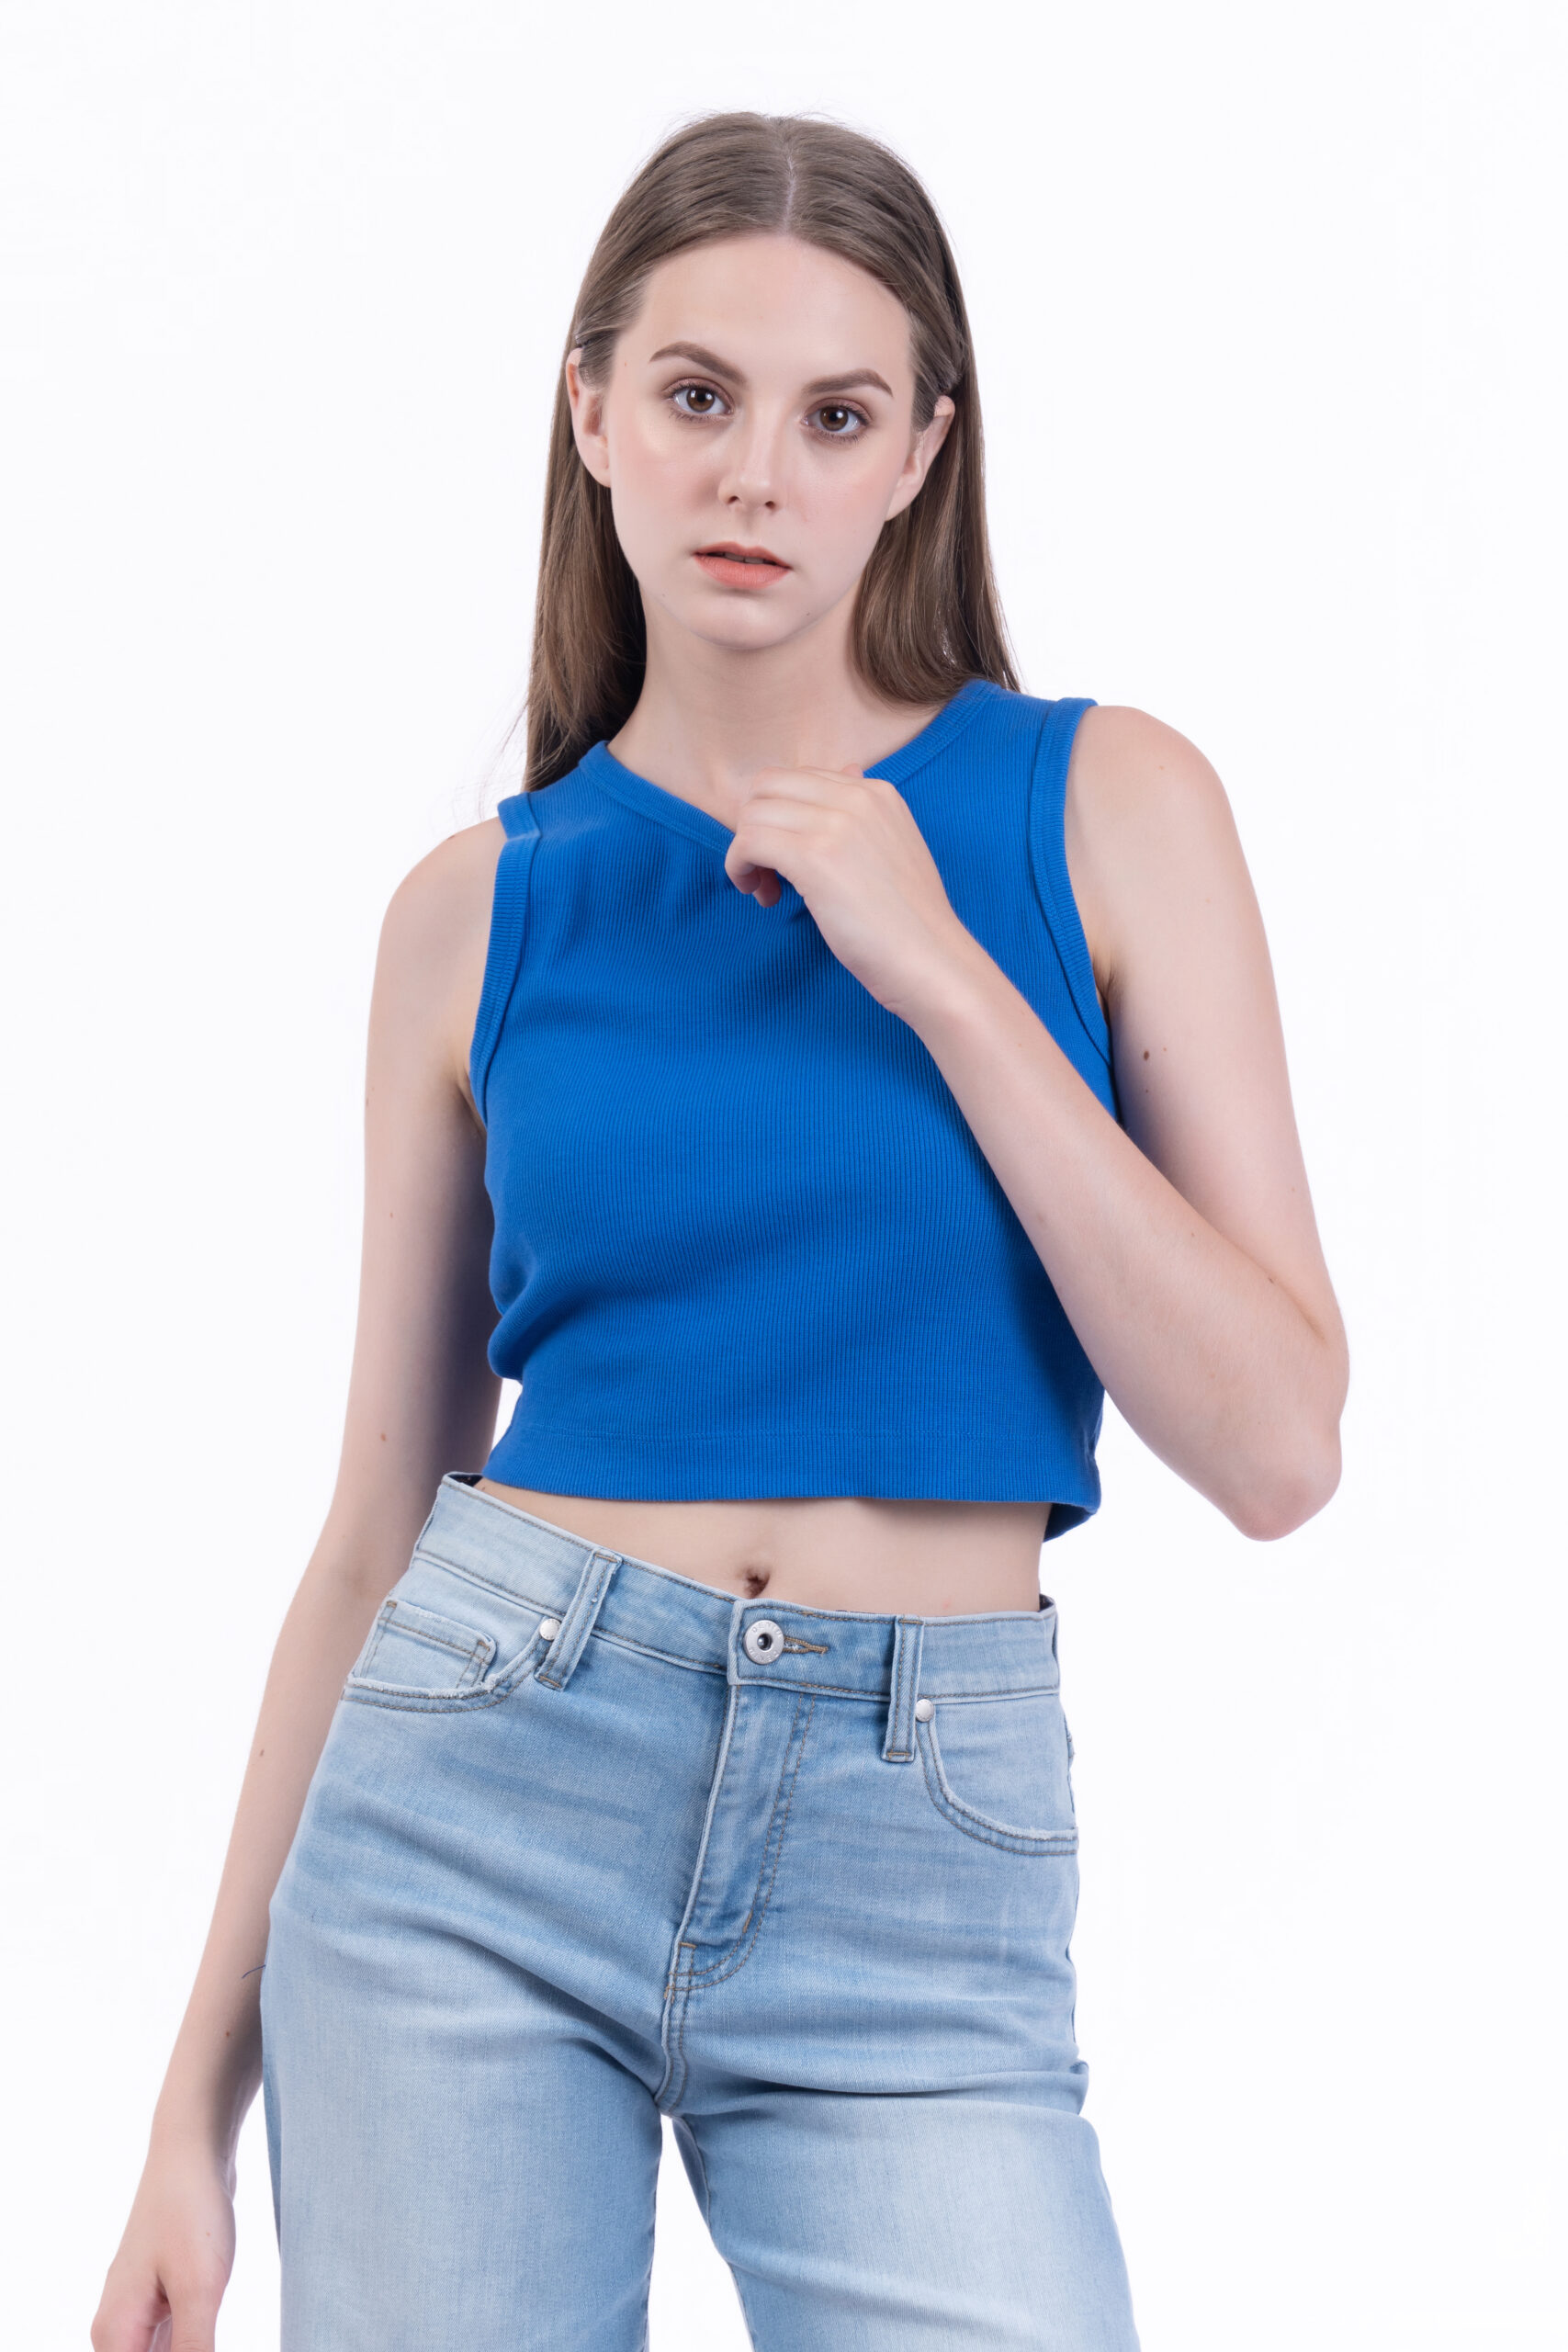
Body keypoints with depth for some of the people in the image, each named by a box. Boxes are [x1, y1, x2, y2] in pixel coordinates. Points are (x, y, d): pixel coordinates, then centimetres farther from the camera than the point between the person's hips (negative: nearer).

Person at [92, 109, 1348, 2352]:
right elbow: (378, 1524, 9)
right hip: (478, 1811, 1)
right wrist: (198, 2096, 8)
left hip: (920, 1867, -1)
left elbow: (1278, 1447, -5)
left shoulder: (1108, 804, 1)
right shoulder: (482, 907, 4)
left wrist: (944, 979, -12)